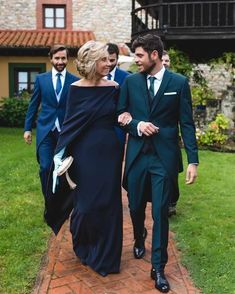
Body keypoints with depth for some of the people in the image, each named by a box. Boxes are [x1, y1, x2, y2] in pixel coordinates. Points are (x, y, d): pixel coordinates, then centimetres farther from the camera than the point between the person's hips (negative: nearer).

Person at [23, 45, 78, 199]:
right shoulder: (41, 78, 5)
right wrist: (28, 128, 5)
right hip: (45, 130, 0)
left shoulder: (75, 81, 1)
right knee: (45, 167, -5)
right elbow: (33, 105, 8)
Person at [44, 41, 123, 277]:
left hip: (109, 153, 2)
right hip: (84, 153, -1)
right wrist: (61, 154, -4)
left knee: (108, 204, 7)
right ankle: (84, 248, 35)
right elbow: (69, 124, -1)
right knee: (86, 203, 7)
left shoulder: (114, 88, 1)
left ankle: (105, 256, 26)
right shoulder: (76, 89, -3)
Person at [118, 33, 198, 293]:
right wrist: (137, 125, -12)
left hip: (165, 157, -3)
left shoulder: (179, 82, -2)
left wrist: (193, 160, -9)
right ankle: (139, 239, 47)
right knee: (136, 206, 15)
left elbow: (186, 123, -3)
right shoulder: (131, 81, 5)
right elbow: (120, 114, 10)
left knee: (160, 212, -1)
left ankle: (158, 268, 14)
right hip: (137, 154, 3)